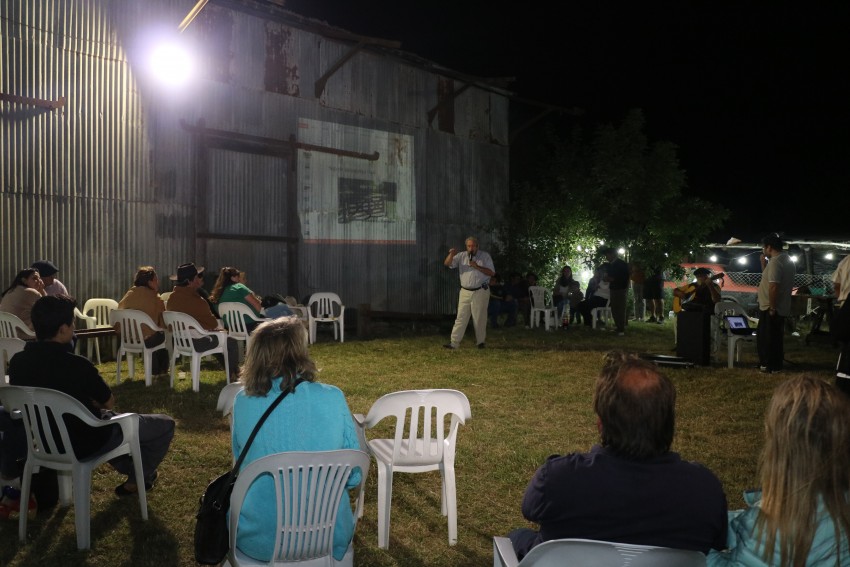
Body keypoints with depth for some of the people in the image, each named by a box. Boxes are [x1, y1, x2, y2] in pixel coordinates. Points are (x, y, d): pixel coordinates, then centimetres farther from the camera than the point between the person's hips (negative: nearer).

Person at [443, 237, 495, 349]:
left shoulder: (485, 256, 0)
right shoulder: (461, 256, 5)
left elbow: (492, 272, -6)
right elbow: (447, 264, -3)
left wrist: (477, 267, -16)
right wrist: (451, 255, -23)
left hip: (480, 292, -2)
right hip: (465, 292, 2)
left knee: (480, 318, 6)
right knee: (461, 318, 1)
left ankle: (480, 342, 19)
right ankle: (454, 342, 2)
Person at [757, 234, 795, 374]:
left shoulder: (775, 262, -21)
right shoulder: (786, 259, 13)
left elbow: (773, 286, -28)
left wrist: (772, 307, -23)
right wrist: (764, 263, 12)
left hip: (771, 308, -10)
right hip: (781, 308, 10)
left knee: (767, 338, 0)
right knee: (775, 337, 17)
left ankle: (771, 366, 6)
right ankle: (775, 364, 25)